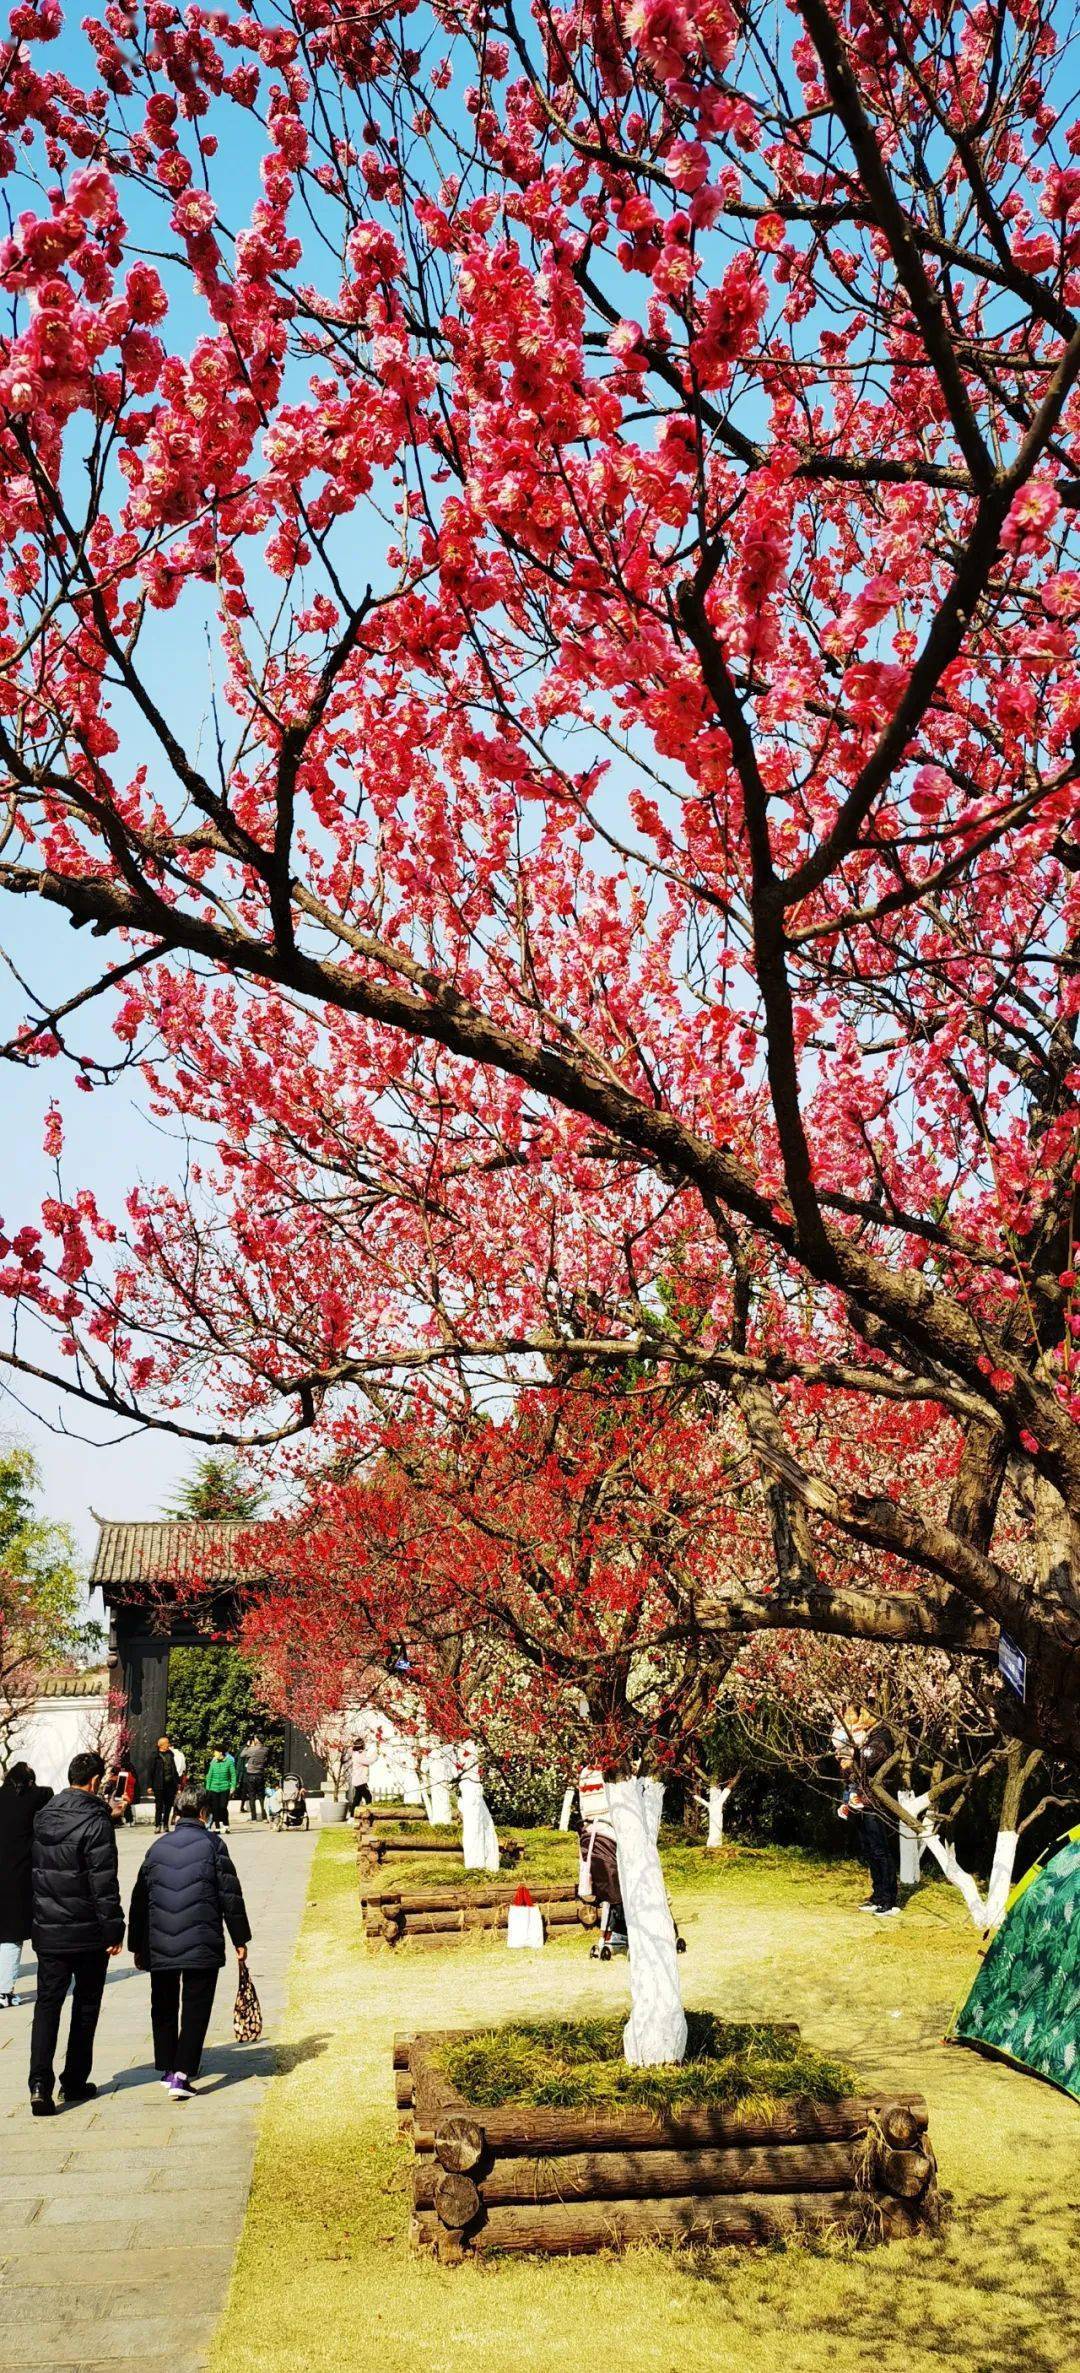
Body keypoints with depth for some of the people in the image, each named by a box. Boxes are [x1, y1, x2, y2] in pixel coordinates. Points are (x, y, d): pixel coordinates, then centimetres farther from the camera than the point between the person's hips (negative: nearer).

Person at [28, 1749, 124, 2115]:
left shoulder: (43, 1817, 5)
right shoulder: (95, 1821, -15)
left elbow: (34, 1869, 14)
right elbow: (104, 1882, -16)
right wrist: (113, 1930, -11)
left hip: (47, 1930, 5)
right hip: (87, 1933, -5)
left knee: (47, 2003, 5)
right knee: (86, 2006, 11)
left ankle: (40, 2082, -9)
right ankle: (75, 2081, 17)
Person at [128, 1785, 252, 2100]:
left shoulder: (157, 1847, 8)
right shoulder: (212, 1844, -3)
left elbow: (140, 1899, 12)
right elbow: (230, 1895, -4)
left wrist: (137, 1945, 21)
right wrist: (240, 1939, 4)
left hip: (159, 1947, 4)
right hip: (202, 1945, -3)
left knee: (163, 2008, 19)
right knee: (196, 2010, 3)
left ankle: (167, 2070, 27)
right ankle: (181, 2074, -6)